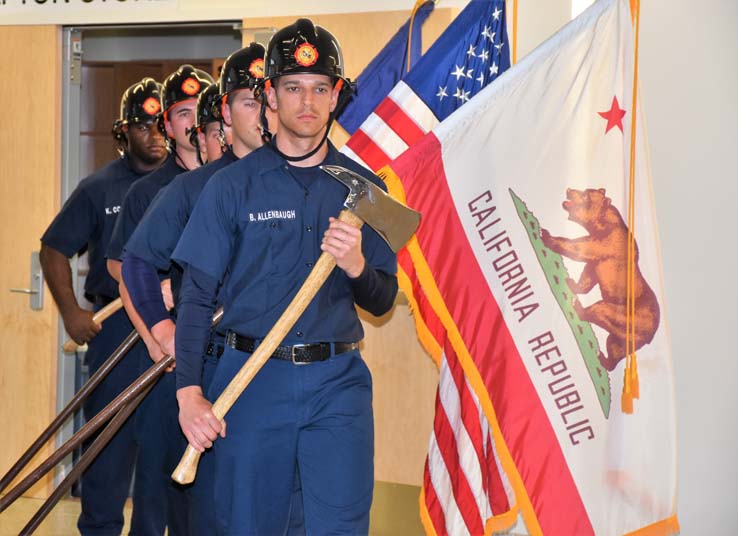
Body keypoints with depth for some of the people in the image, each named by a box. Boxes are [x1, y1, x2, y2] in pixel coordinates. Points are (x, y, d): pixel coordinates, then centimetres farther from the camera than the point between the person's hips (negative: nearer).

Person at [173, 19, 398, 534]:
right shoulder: (232, 185, 2)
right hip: (252, 378, -1)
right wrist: (189, 392, -12)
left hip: (338, 382, 1)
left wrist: (356, 265, -14)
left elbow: (383, 302, 9)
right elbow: (196, 295, -1)